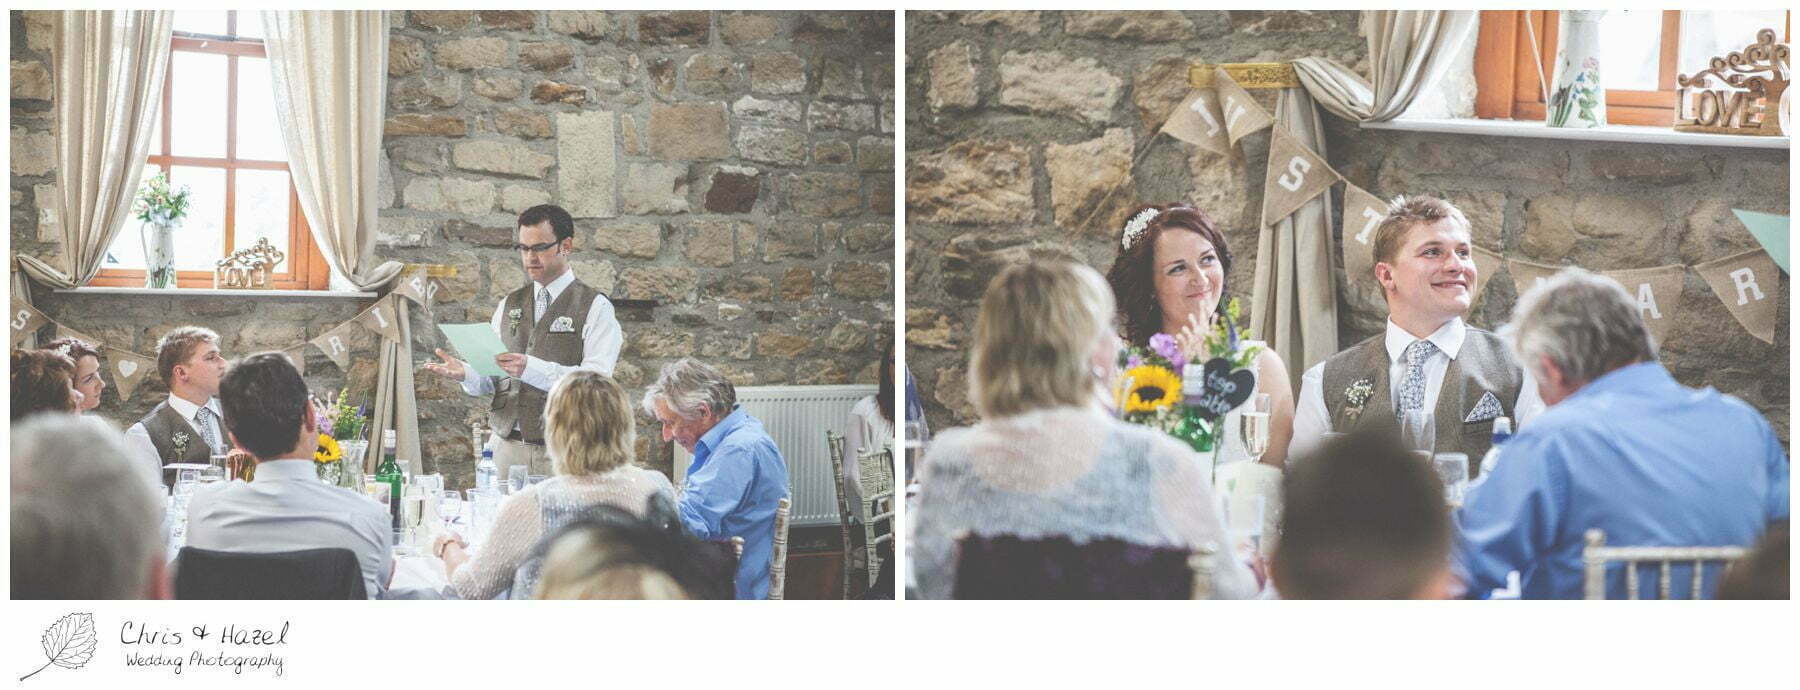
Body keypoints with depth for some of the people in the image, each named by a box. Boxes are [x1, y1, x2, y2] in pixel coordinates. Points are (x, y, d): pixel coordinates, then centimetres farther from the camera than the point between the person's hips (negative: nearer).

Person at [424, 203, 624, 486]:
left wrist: (532, 369, -25)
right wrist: (465, 374, -8)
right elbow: (491, 381, 14)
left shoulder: (595, 307, -1)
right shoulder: (508, 306, 16)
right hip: (507, 444, 4)